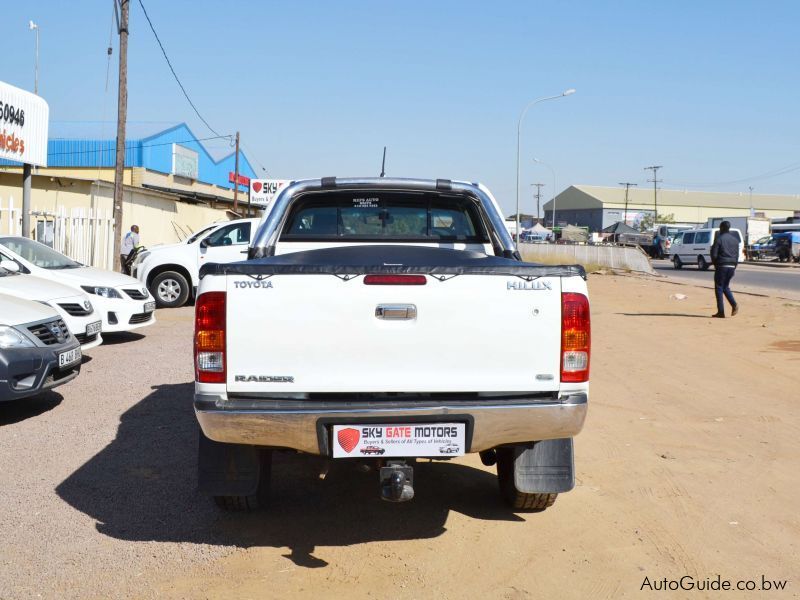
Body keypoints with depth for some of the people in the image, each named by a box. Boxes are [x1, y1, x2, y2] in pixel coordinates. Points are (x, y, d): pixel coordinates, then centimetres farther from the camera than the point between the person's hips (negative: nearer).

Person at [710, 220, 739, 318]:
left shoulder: (719, 239, -9)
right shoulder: (735, 239, 10)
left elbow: (714, 254, -12)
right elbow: (737, 254, 10)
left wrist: (715, 264, 4)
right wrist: (734, 267, 14)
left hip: (721, 266, -6)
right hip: (731, 266, 6)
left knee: (719, 288, 2)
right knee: (726, 286, 20)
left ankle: (721, 312, 0)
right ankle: (734, 305, 0)